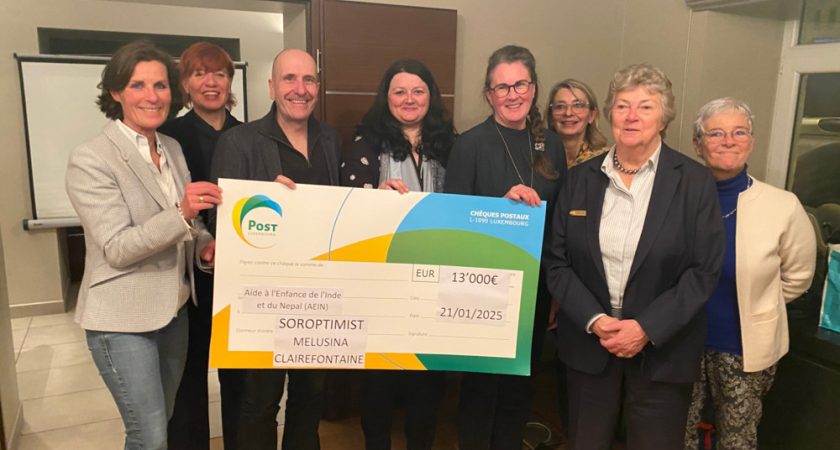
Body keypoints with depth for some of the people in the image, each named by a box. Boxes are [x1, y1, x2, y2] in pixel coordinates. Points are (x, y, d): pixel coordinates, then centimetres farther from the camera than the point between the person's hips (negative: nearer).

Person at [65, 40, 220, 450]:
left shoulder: (173, 148, 5)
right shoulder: (91, 160, -16)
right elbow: (118, 249, -21)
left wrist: (205, 244, -7)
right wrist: (182, 214, -35)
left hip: (173, 309, 7)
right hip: (123, 317, -7)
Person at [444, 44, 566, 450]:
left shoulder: (551, 144, 4)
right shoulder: (471, 144, -10)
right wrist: (504, 204, -26)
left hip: (535, 285, 4)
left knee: (521, 383, 18)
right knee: (481, 382, 10)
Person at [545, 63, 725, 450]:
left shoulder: (695, 182, -5)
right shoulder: (581, 178, 1)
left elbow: (704, 270, -8)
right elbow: (557, 261, 0)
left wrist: (647, 328, -16)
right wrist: (594, 320, -13)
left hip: (662, 349, -2)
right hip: (588, 342, 2)